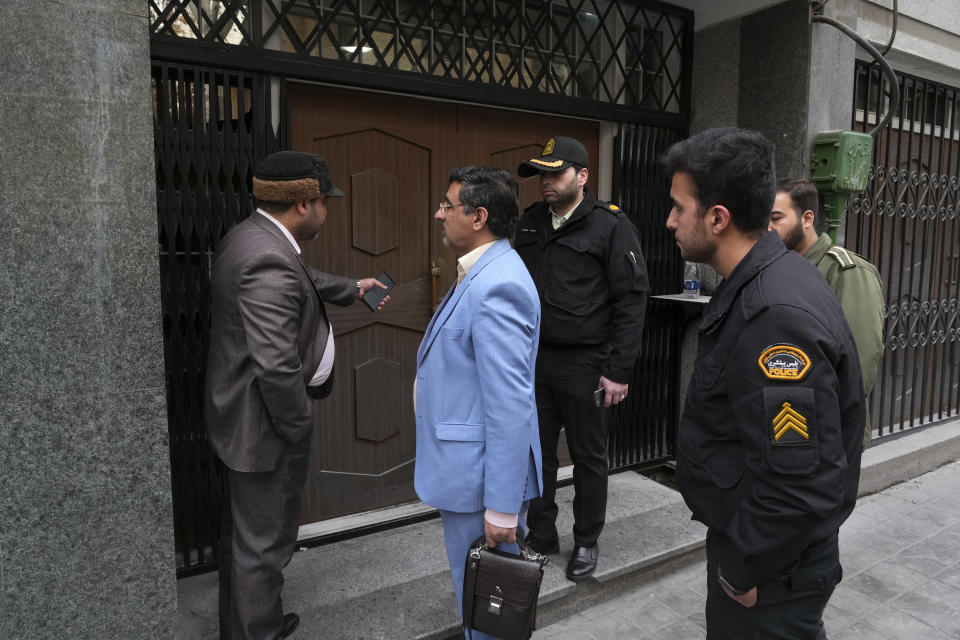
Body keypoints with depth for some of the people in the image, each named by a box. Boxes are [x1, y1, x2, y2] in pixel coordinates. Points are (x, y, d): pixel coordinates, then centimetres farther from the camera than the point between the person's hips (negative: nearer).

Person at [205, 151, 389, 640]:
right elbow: (276, 366, -31)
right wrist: (298, 430, -18)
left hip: (245, 416, 11)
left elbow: (301, 282, 25)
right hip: (264, 426, -11)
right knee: (263, 544, 7)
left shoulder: (253, 237, 6)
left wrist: (352, 288, 38)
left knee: (245, 534, 25)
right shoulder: (268, 261, -28)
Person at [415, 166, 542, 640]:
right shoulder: (482, 274, 8)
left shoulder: (497, 286, -24)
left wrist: (502, 507, -22)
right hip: (469, 468, 10)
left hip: (480, 476, -10)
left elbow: (510, 406, -26)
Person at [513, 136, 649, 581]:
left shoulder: (611, 225, -8)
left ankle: (586, 542, 29)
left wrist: (619, 372, -13)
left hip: (583, 364, -5)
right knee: (538, 452, 14)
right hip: (534, 359, 5)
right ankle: (541, 535, 32)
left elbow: (632, 301, -10)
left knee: (588, 456, 10)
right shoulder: (530, 222, 9)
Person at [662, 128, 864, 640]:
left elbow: (800, 485, -31)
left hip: (771, 570, -9)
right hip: (748, 538, 9)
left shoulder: (778, 314, -31)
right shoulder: (760, 284, 1)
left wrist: (744, 570, -17)